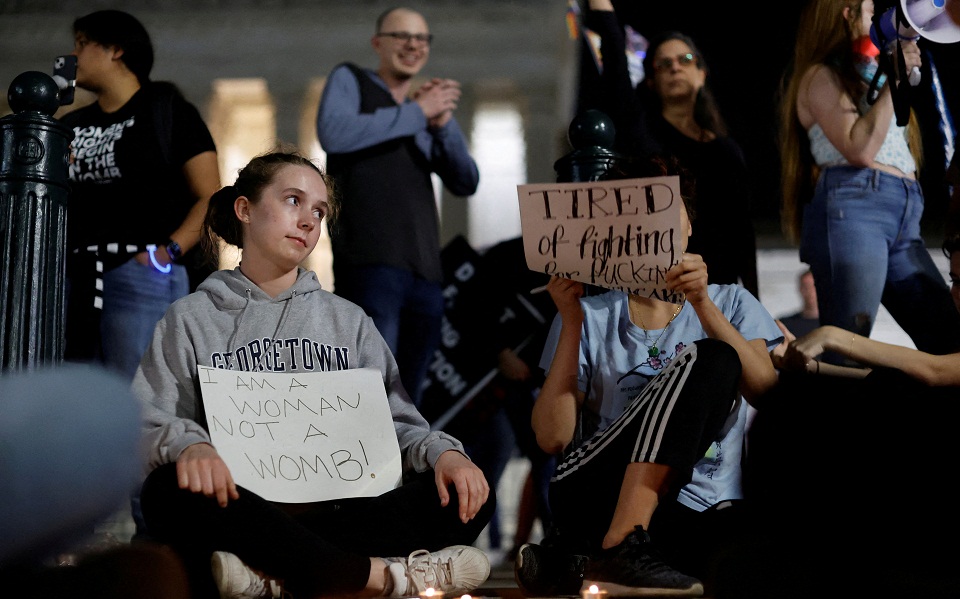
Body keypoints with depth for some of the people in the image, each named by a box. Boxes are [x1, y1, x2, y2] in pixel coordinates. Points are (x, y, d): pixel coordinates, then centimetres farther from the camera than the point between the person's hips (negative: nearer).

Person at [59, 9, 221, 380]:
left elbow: (211, 198, 0)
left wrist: (168, 252, -13)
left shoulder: (166, 110, 7)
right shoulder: (71, 126, 22)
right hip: (74, 278, 6)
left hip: (143, 275, -6)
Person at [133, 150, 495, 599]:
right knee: (173, 490, -36)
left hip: (337, 512, 3)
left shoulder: (348, 321, 22)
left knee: (468, 495, -22)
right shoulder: (192, 319, 13)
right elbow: (147, 422, 0)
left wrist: (442, 452, -9)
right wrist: (187, 445, -24)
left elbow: (396, 422, 14)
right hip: (243, 510, -3)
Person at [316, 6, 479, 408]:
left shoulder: (427, 116, 24)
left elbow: (466, 183, 12)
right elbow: (333, 133, -11)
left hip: (424, 271, 6)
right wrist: (417, 112, -6)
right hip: (370, 264, -6)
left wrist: (442, 123, -4)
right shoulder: (350, 81, 10)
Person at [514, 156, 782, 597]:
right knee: (707, 360, -23)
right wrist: (570, 320, -6)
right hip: (594, 490, -2)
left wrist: (702, 302, -15)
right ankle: (619, 548, -33)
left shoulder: (730, 304, 17)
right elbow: (552, 437, 0)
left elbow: (767, 394, -5)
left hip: (698, 516, 2)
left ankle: (572, 563, -19)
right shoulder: (592, 318, 14)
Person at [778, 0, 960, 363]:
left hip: (903, 218, 8)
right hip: (851, 208, -8)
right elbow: (860, 150, -10)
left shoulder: (864, 78, 30)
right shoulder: (820, 77, 5)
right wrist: (895, 77, -5)